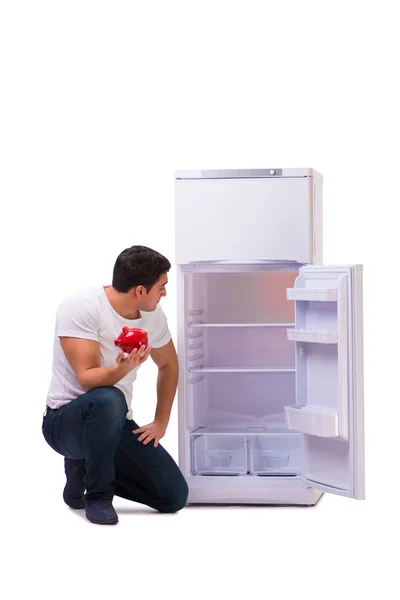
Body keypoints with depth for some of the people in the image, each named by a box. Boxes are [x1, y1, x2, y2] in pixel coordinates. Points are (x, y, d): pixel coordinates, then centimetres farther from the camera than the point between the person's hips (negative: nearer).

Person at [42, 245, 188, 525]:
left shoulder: (153, 315, -1)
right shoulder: (81, 307, -21)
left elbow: (168, 365, 17)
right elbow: (87, 378, -27)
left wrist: (161, 422, 12)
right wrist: (122, 368, -48)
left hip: (116, 423, 6)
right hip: (66, 420, -6)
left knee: (175, 496, -4)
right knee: (108, 399, -41)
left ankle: (85, 467, 16)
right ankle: (98, 495, -16)